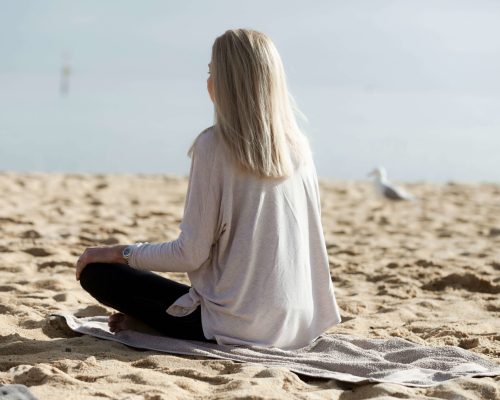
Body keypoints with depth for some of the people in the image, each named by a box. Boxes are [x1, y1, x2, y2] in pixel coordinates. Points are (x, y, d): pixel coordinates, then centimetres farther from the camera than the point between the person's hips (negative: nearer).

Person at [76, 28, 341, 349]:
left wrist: (119, 252, 1)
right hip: (299, 326, 6)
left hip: (237, 328, -6)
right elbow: (310, 240, 12)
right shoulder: (299, 147, 4)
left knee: (96, 272, 4)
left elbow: (191, 254, -13)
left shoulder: (214, 146, -13)